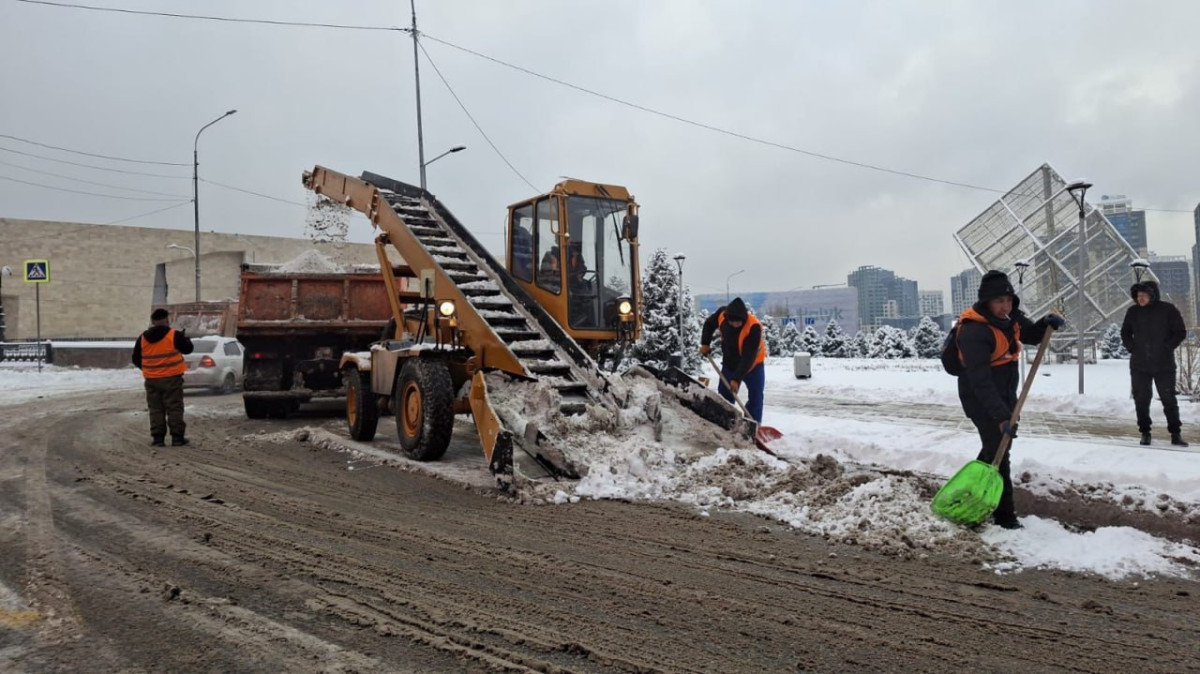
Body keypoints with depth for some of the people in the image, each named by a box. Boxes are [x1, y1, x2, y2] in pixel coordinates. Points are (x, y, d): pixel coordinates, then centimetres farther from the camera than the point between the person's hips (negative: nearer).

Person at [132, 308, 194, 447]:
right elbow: (188, 349, 1)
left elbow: (136, 359, 10)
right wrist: (185, 337, 20)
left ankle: (157, 438, 6)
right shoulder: (174, 335, -9)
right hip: (172, 378, -3)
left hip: (151, 380, 3)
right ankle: (177, 437, 1)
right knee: (174, 408, 2)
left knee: (156, 410, 9)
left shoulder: (143, 338, 4)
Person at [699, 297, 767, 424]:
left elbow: (748, 357, -35)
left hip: (752, 364, -4)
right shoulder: (722, 314, -21)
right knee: (724, 396, 6)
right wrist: (705, 343, -5)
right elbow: (709, 324, 4)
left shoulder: (754, 327, -35)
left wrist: (737, 378, -37)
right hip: (730, 364, 4)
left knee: (755, 397, -4)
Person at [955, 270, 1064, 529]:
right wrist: (1001, 415, -38)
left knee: (999, 444, 23)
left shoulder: (1010, 316, -3)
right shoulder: (974, 332, -30)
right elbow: (980, 381, -34)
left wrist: (1047, 323, -8)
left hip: (1005, 393, 9)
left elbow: (1031, 335, 16)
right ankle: (1004, 513, -1)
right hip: (980, 399, -9)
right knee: (997, 451, -10)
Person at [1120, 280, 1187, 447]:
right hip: (1139, 365, 2)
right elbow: (1125, 333, 17)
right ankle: (1145, 433, 14)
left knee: (1169, 399, 0)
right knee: (1141, 400, 4)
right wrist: (1132, 348, 2)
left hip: (1164, 365, -2)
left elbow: (1180, 332, 1)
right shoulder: (1133, 312, 5)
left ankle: (1176, 434, 8)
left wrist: (1166, 347, -9)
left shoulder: (1168, 310, -3)